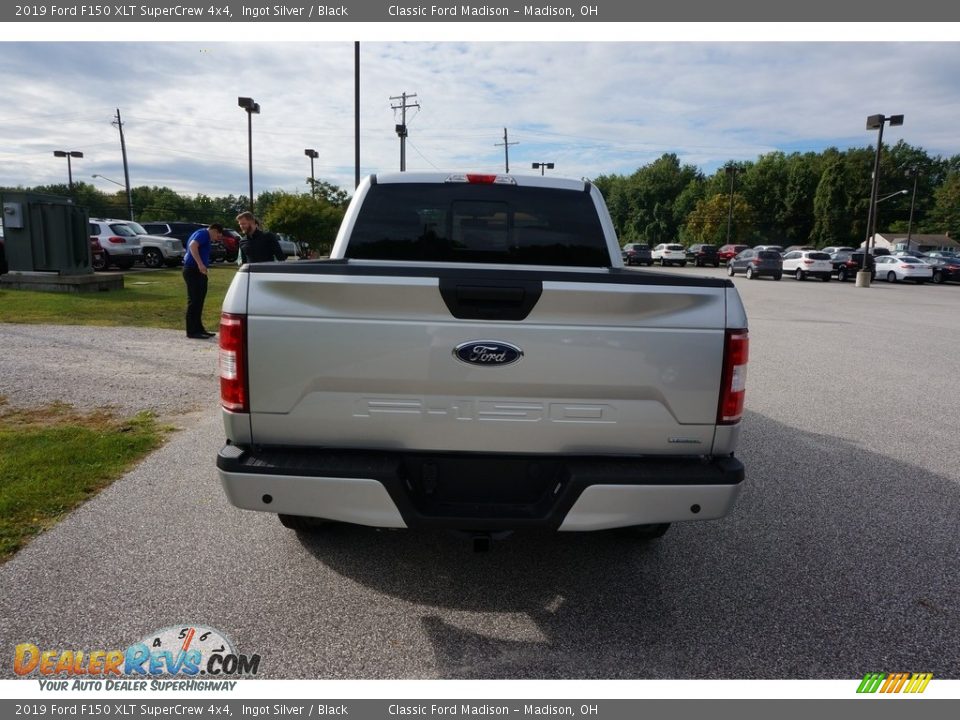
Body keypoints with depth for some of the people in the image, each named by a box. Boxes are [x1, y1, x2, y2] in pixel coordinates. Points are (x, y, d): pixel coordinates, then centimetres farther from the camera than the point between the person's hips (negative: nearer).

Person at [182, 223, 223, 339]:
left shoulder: (204, 235, 23)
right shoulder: (203, 233, -9)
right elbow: (192, 246, -27)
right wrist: (200, 264, -33)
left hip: (197, 271, 11)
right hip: (193, 270, -11)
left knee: (198, 300, 14)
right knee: (194, 301, -8)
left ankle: (198, 329, 21)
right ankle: (192, 331, -6)